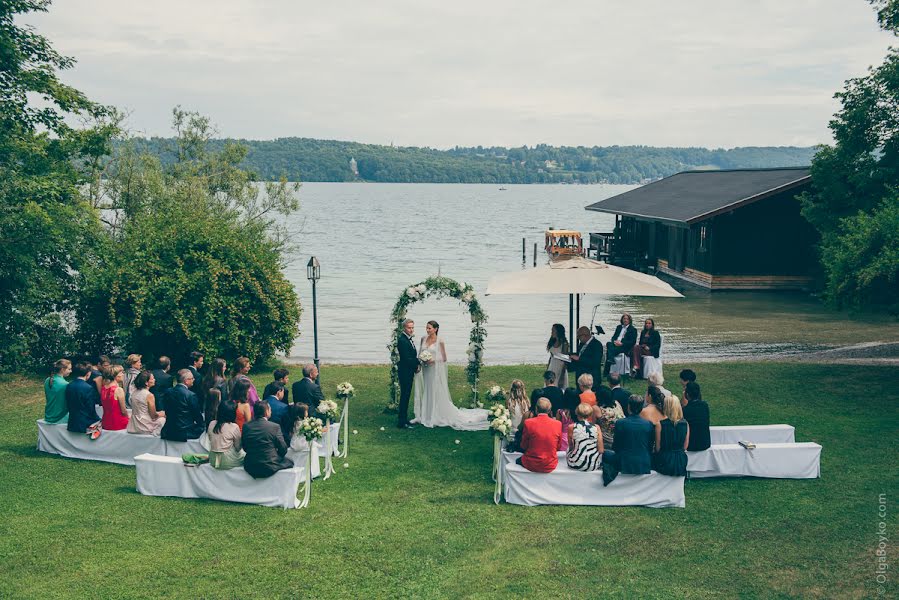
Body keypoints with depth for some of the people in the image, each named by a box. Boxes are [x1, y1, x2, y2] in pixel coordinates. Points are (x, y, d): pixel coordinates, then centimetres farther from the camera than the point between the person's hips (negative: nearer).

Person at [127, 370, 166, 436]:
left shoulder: (134, 393, 4)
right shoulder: (149, 395, -19)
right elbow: (154, 416, -13)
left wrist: (157, 413, 18)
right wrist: (162, 414, 9)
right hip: (145, 427, -7)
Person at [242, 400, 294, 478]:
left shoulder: (246, 426, -1)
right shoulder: (274, 427, -13)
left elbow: (245, 448, 7)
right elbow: (283, 449, -5)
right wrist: (276, 456, 15)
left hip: (250, 469, 5)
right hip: (269, 468, -5)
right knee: (289, 462, 23)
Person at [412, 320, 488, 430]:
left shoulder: (440, 341, -9)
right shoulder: (423, 339, 6)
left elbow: (444, 358, -7)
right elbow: (420, 354, 16)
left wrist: (433, 360, -19)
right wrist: (421, 359, -3)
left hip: (435, 370, -5)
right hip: (425, 370, 5)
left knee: (436, 393, 0)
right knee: (425, 393, 9)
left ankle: (437, 417, 8)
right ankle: (424, 416, 18)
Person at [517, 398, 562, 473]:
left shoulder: (528, 423, -16)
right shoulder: (558, 424, -10)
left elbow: (523, 446, -4)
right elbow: (558, 447, 3)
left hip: (531, 465, -3)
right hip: (550, 466, 3)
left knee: (518, 460, 30)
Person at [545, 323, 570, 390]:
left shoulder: (564, 344, -10)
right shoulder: (553, 342, 9)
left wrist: (563, 372, -14)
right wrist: (547, 368, 14)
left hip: (560, 367, -6)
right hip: (552, 366, 6)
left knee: (560, 386, -5)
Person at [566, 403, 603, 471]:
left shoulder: (571, 427, -7)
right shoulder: (596, 428, -5)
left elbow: (570, 447, 6)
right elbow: (601, 450, -4)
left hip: (575, 465, -1)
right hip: (593, 466, 1)